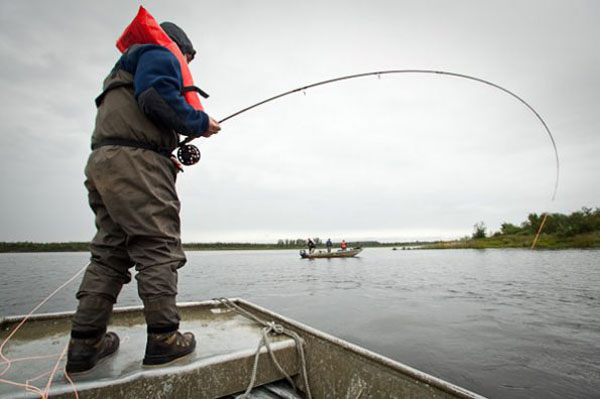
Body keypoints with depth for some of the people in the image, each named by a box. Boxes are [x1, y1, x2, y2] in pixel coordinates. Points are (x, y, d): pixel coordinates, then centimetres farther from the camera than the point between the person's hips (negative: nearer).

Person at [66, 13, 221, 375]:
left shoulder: (127, 68, 38)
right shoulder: (159, 54, 9)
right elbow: (156, 98, -14)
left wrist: (167, 158, 24)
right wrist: (200, 122, -2)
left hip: (103, 163, 10)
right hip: (137, 162, -10)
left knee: (110, 253, 7)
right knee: (159, 248, -10)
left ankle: (85, 343, 10)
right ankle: (164, 338, -6)